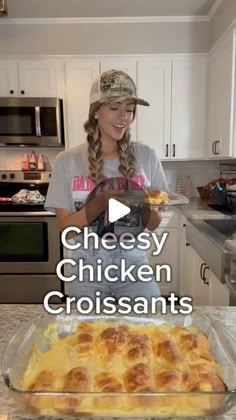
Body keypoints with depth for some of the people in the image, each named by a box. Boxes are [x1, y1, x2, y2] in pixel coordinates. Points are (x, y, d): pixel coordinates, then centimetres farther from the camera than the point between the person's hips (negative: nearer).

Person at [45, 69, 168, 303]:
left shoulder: (147, 156, -5)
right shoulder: (67, 160, -7)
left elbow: (153, 225, 0)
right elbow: (66, 229, -8)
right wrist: (99, 203, -24)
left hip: (134, 271, 1)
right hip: (86, 275, 0)